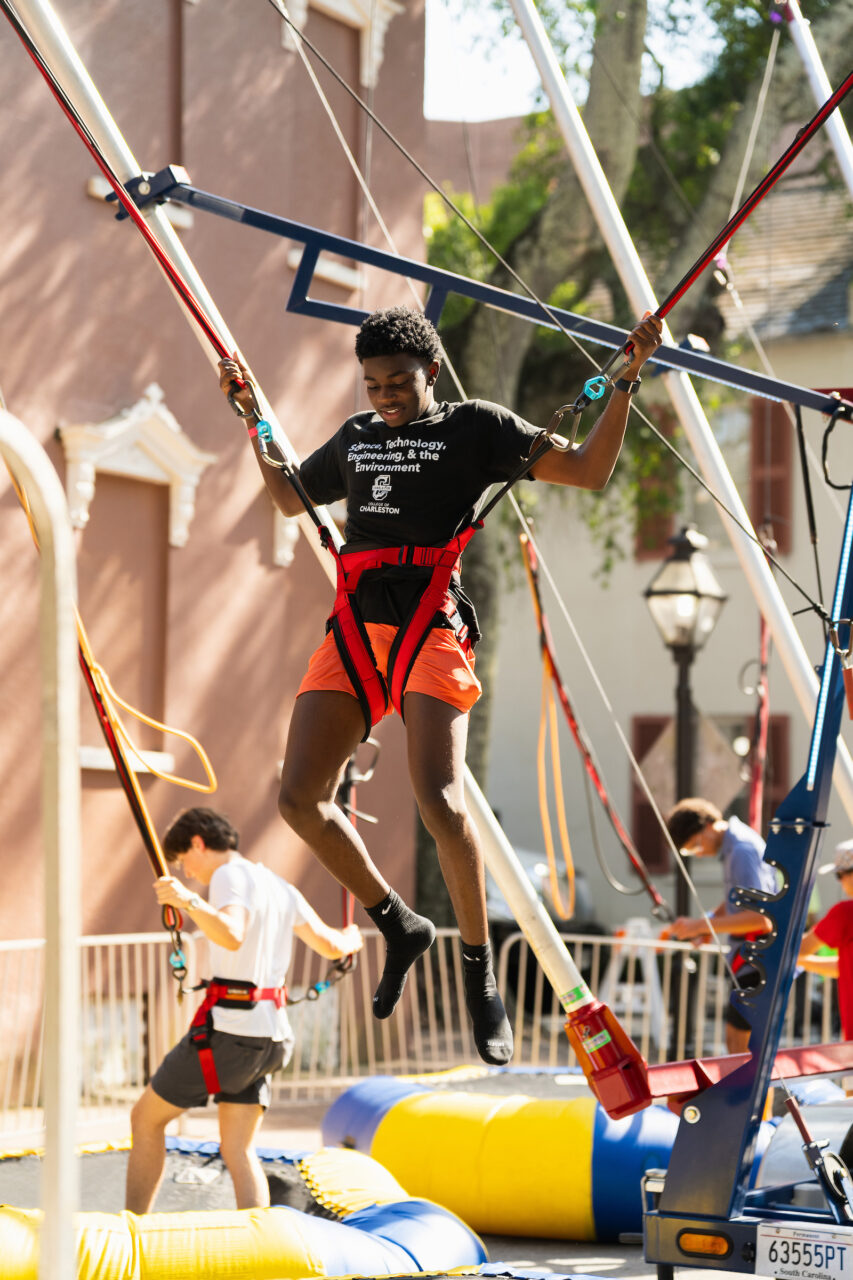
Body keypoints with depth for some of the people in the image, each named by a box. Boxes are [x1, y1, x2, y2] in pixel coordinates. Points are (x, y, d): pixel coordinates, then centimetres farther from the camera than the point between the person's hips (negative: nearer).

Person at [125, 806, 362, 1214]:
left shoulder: (230, 876, -8)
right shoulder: (278, 886, 16)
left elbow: (232, 935, -28)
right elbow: (330, 945, 19)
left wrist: (188, 902, -41)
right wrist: (350, 939, 41)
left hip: (229, 1026, -8)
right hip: (271, 1032, 8)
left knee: (146, 1119, 7)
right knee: (238, 1152, 9)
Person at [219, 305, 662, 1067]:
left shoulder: (474, 427, 6)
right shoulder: (355, 438, 22)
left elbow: (589, 470, 2)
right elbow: (289, 497, 38)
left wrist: (627, 380, -7)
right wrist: (252, 413, 33)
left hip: (431, 628, -6)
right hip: (355, 628, 6)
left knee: (439, 797, -22)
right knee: (300, 797, -5)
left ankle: (480, 971, -6)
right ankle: (399, 925, 14)